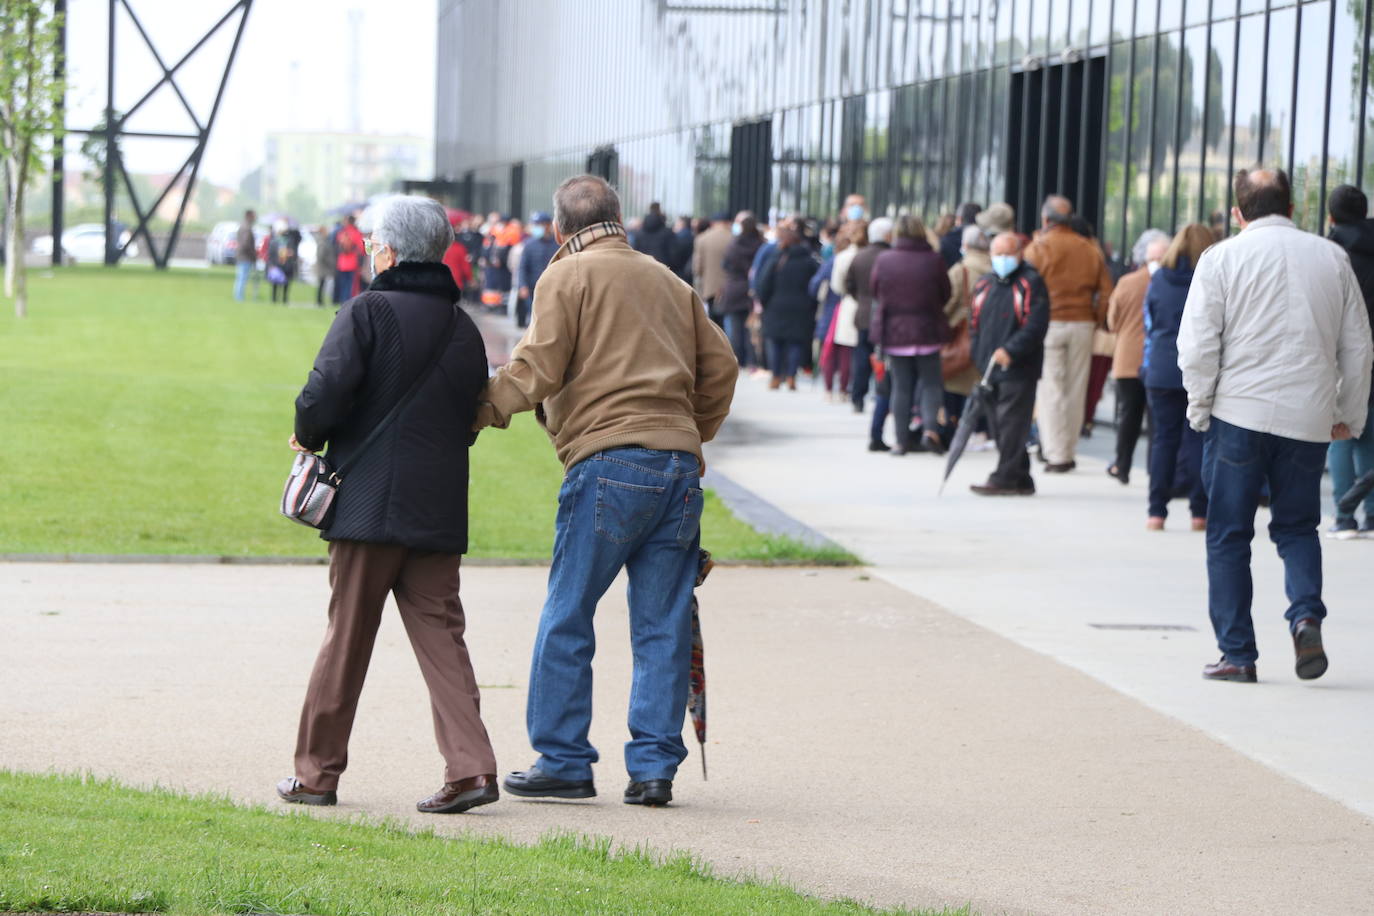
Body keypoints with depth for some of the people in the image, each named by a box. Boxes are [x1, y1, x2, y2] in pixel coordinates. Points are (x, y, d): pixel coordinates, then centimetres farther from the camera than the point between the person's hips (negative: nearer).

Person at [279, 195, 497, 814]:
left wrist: (309, 436, 2)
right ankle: (471, 767, -8)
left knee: (347, 637, 3)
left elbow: (324, 394, -17)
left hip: (370, 505, -5)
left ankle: (317, 772, 11)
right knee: (439, 633, 5)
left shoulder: (368, 313, -7)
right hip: (440, 510, 5)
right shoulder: (464, 328, 13)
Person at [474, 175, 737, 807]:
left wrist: (481, 408, 5)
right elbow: (720, 365, 19)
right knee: (662, 624, 6)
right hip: (679, 465, 6)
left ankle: (562, 760, 5)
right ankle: (654, 767, 4)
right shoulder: (668, 282, 21)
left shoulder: (568, 275, 3)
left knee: (567, 618, 3)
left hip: (609, 462, -6)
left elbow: (538, 370, -6)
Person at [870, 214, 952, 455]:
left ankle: (902, 440, 8)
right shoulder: (934, 260, -8)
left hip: (894, 332, 1)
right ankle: (930, 427, -13)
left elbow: (875, 292, 5)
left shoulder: (884, 260, -7)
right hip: (927, 330, -1)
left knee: (901, 387, 8)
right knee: (930, 383, 8)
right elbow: (945, 295, 2)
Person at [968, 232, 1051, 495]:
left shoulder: (1031, 283, -5)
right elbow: (975, 323, 21)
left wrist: (1010, 350, -22)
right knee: (998, 426, 8)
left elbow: (1036, 325, -14)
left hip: (1018, 368, -7)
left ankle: (1004, 478, -11)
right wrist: (978, 358, 10)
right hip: (989, 367, 7)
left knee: (1011, 423, -11)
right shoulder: (984, 284, 17)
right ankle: (1021, 480, 14)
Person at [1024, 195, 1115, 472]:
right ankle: (1068, 452, 16)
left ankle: (1056, 455, -6)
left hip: (1048, 325, -4)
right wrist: (1096, 320, 14)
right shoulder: (1091, 250, 7)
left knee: (1050, 391, -1)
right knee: (1075, 391, 11)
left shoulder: (1037, 248, -6)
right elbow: (1106, 292, 6)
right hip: (1083, 325, 4)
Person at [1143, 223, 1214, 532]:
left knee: (1163, 439, 5)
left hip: (1162, 371, 2)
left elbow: (1149, 326, 11)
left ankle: (1157, 511, 2)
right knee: (1198, 440, 2)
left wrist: (1148, 368, 19)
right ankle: (1200, 511, 0)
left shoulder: (1158, 280, 6)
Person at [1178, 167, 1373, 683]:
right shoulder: (1332, 258, 8)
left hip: (1239, 413, -2)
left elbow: (1197, 344, -7)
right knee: (1297, 527, 16)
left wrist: (1200, 408, 6)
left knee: (1229, 537, 7)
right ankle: (1307, 616, -9)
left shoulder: (1221, 258, -2)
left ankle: (1237, 653, 5)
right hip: (1308, 418, 3)